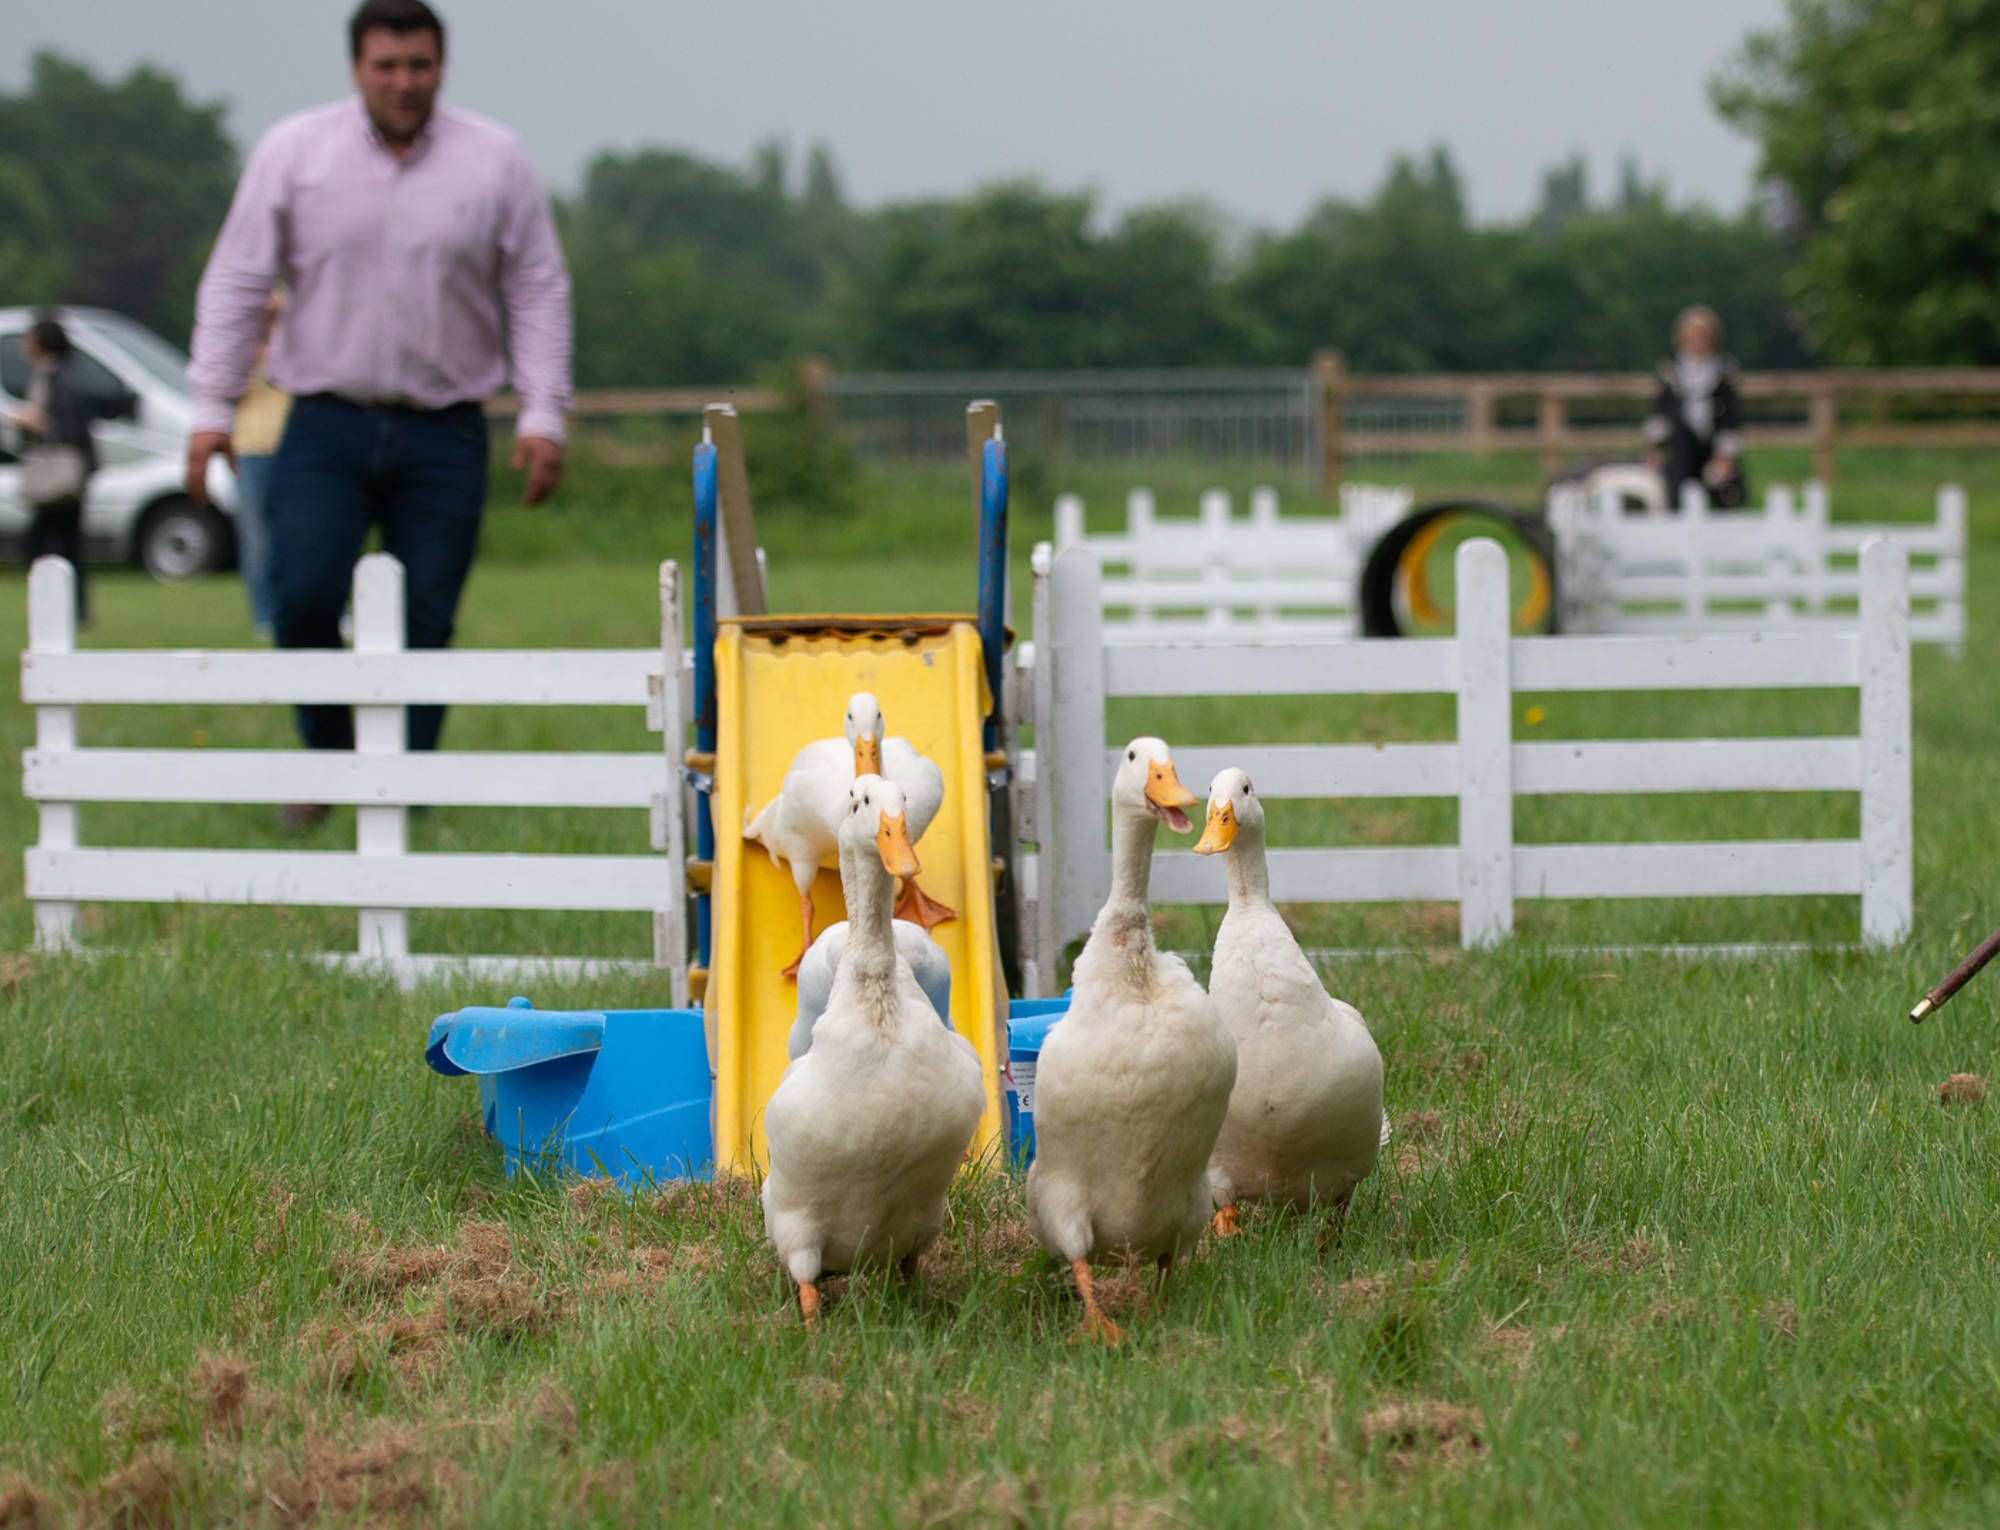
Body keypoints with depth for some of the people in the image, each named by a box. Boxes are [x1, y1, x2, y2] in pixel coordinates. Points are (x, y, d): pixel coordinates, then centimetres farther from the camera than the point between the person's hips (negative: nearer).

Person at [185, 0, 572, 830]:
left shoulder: (494, 160, 4)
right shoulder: (294, 152, 3)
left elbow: (538, 292, 7)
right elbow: (236, 283, 7)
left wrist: (543, 415, -1)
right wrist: (212, 406, 1)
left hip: (444, 436, 0)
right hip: (326, 425, 0)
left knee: (423, 626, -3)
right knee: (304, 594, -15)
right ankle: (327, 755, 9)